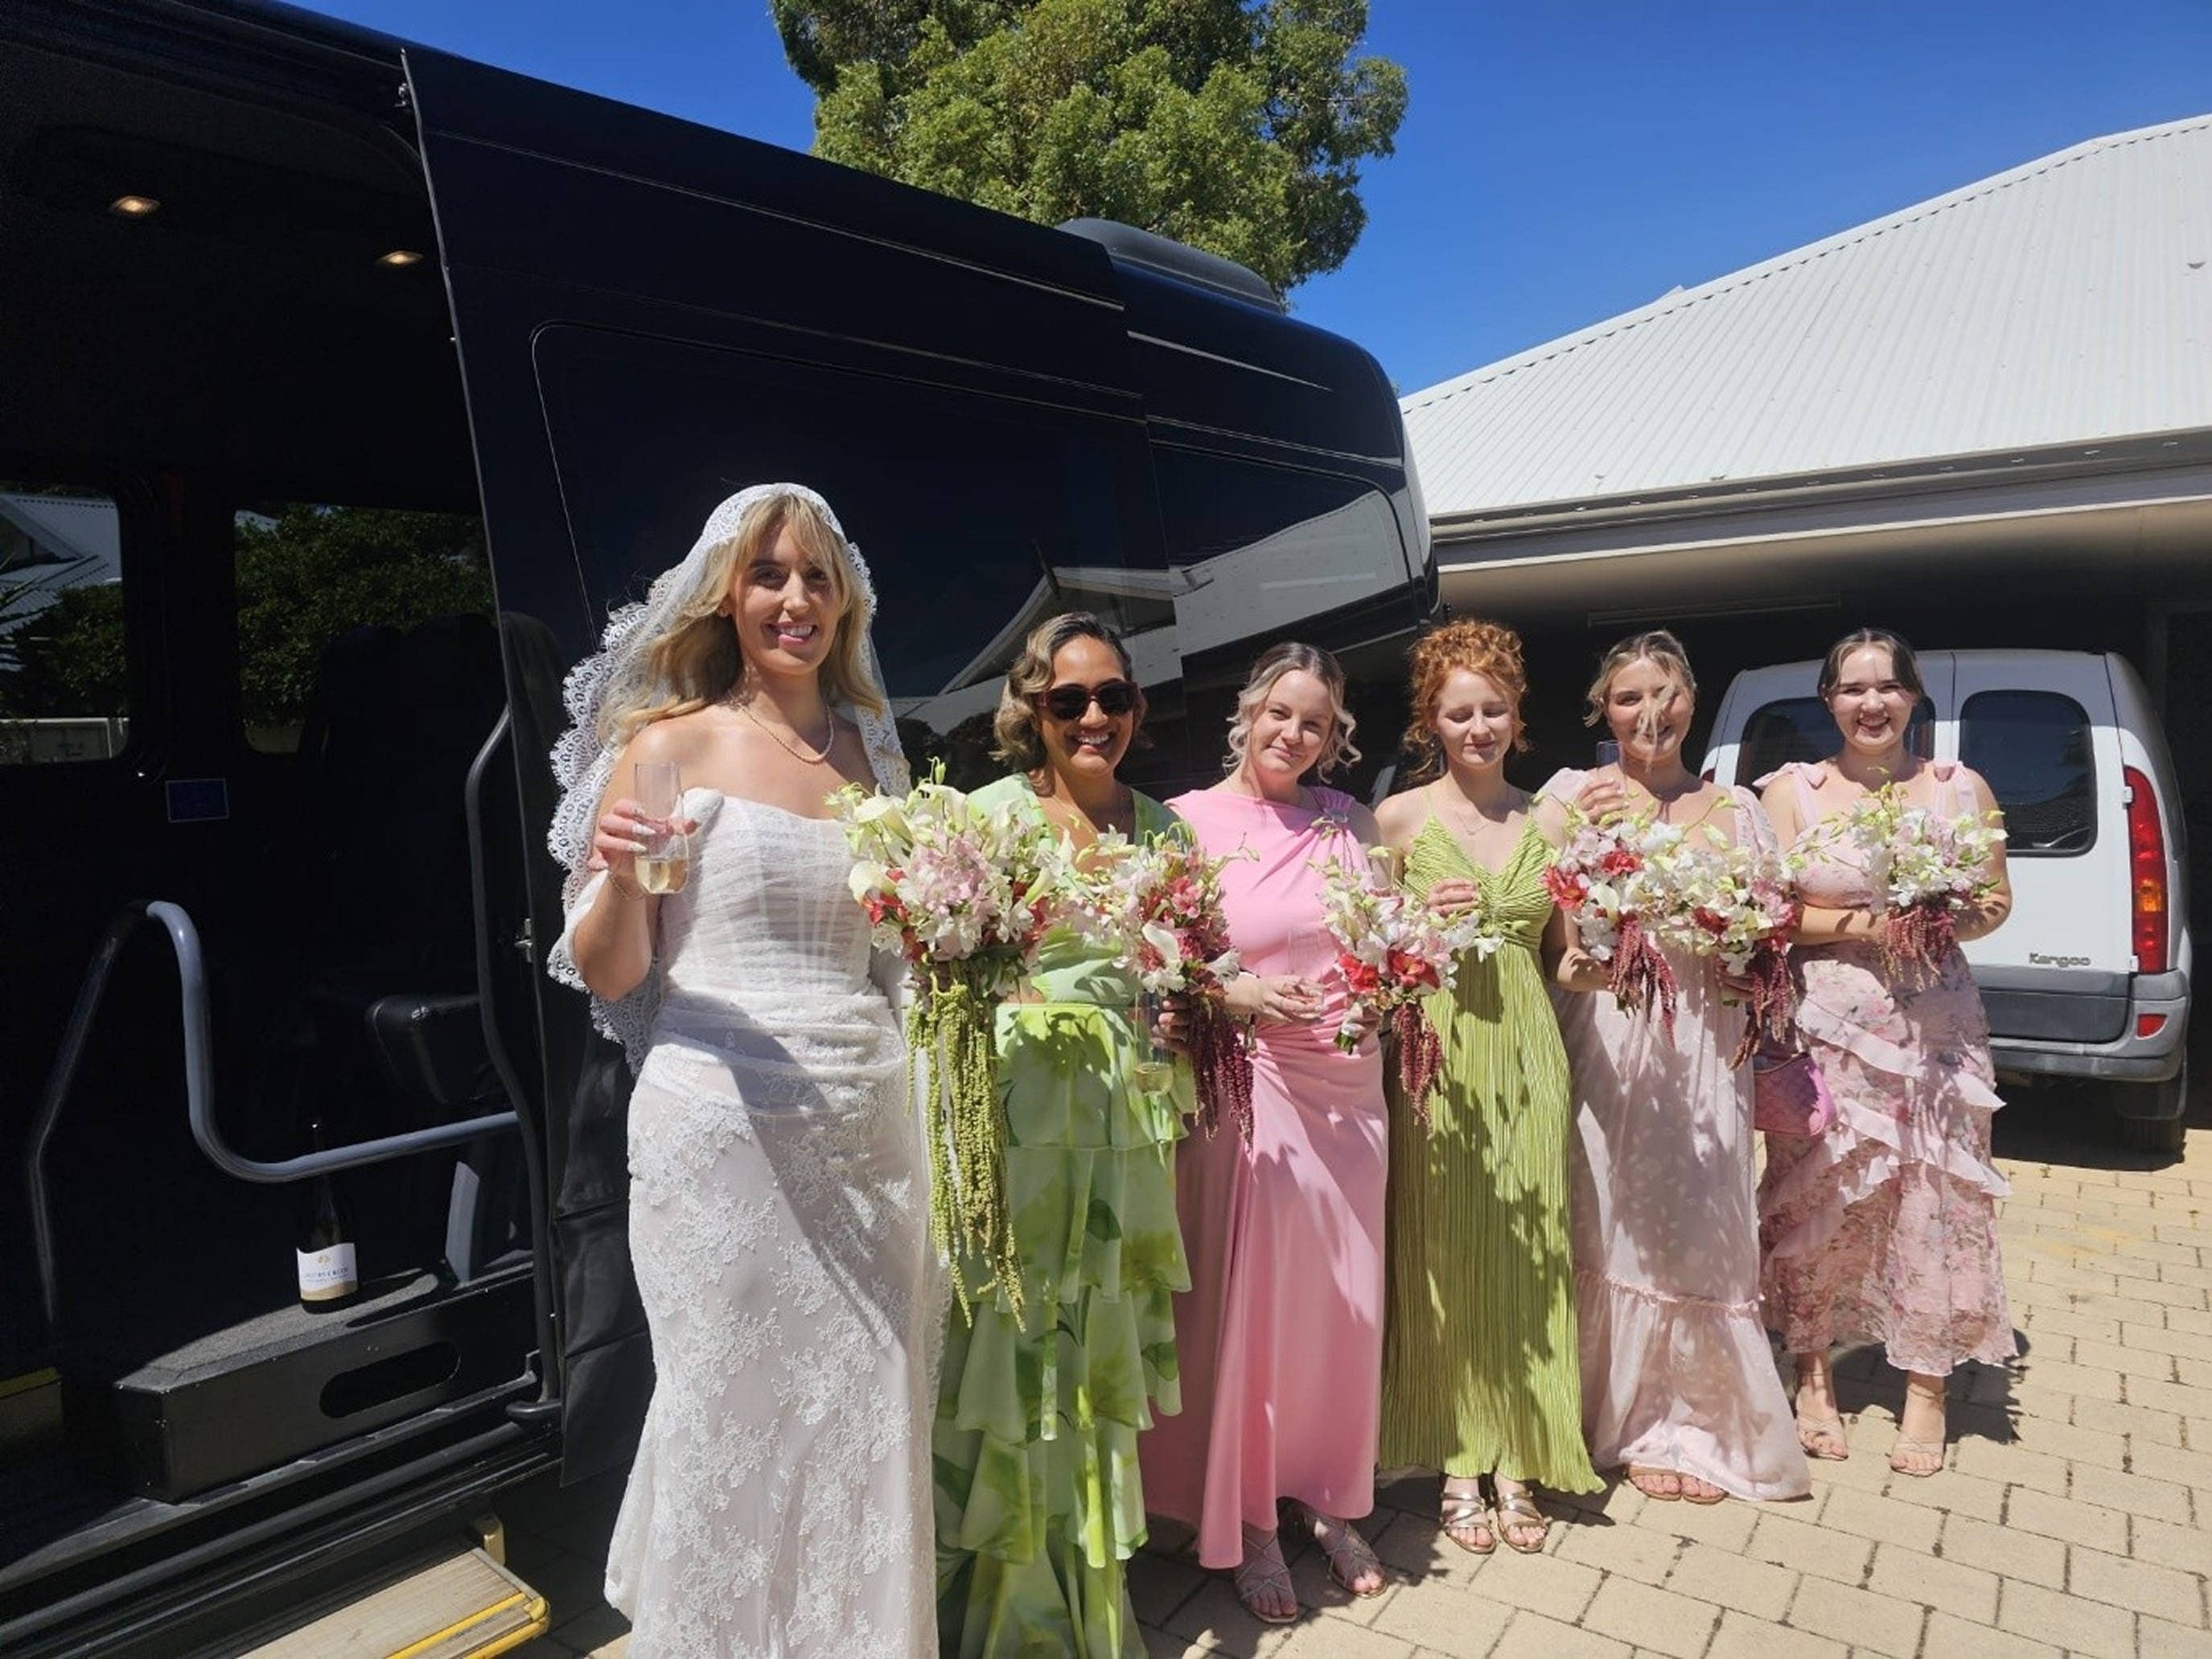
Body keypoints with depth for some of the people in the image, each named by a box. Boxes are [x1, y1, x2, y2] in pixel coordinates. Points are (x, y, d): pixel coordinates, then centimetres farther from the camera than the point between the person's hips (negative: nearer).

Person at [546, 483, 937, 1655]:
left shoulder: (873, 752, 10)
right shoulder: (670, 742, -3)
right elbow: (606, 974, -4)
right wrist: (620, 871, -23)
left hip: (870, 1124, 4)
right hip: (722, 1124, -4)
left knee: (869, 1418, 13)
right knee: (738, 1417, 8)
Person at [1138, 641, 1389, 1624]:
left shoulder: (1348, 822, 7)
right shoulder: (1189, 823, -6)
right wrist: (1239, 996, -21)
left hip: (1348, 1083, 4)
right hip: (1245, 1083, -4)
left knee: (1343, 1299, 13)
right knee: (1248, 1300, 4)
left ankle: (1331, 1502, 33)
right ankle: (1247, 1524, 24)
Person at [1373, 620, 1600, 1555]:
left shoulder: (1547, 821, 9)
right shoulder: (1399, 819, -1)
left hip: (1529, 1054, 3)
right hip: (1437, 1055, -3)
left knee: (1528, 1259, 7)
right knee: (1445, 1258, 3)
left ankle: (1518, 1461, 22)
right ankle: (1460, 1466, 18)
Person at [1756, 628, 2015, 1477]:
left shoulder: (1960, 788, 7)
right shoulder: (1792, 790, 2)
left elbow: (1995, 901, 9)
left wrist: (1943, 925, -12)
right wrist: (1864, 926, -16)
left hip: (1937, 1030, 2)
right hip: (1825, 1030, -1)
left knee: (1935, 1202, 3)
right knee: (1818, 1201, 4)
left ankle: (1927, 1388, 21)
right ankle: (1814, 1374, 24)